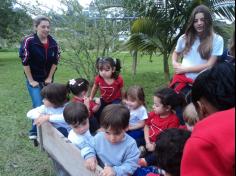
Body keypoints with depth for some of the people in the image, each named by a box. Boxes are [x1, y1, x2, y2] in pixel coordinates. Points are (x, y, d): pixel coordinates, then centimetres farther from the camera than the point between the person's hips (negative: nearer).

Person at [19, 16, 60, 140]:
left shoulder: (53, 43, -4)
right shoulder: (28, 41, -17)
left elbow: (55, 61, 4)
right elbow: (25, 62, -15)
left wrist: (50, 78, 1)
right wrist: (31, 81, -13)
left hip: (48, 80, 4)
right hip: (34, 80, -4)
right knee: (39, 106, -9)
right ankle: (35, 131, 12)